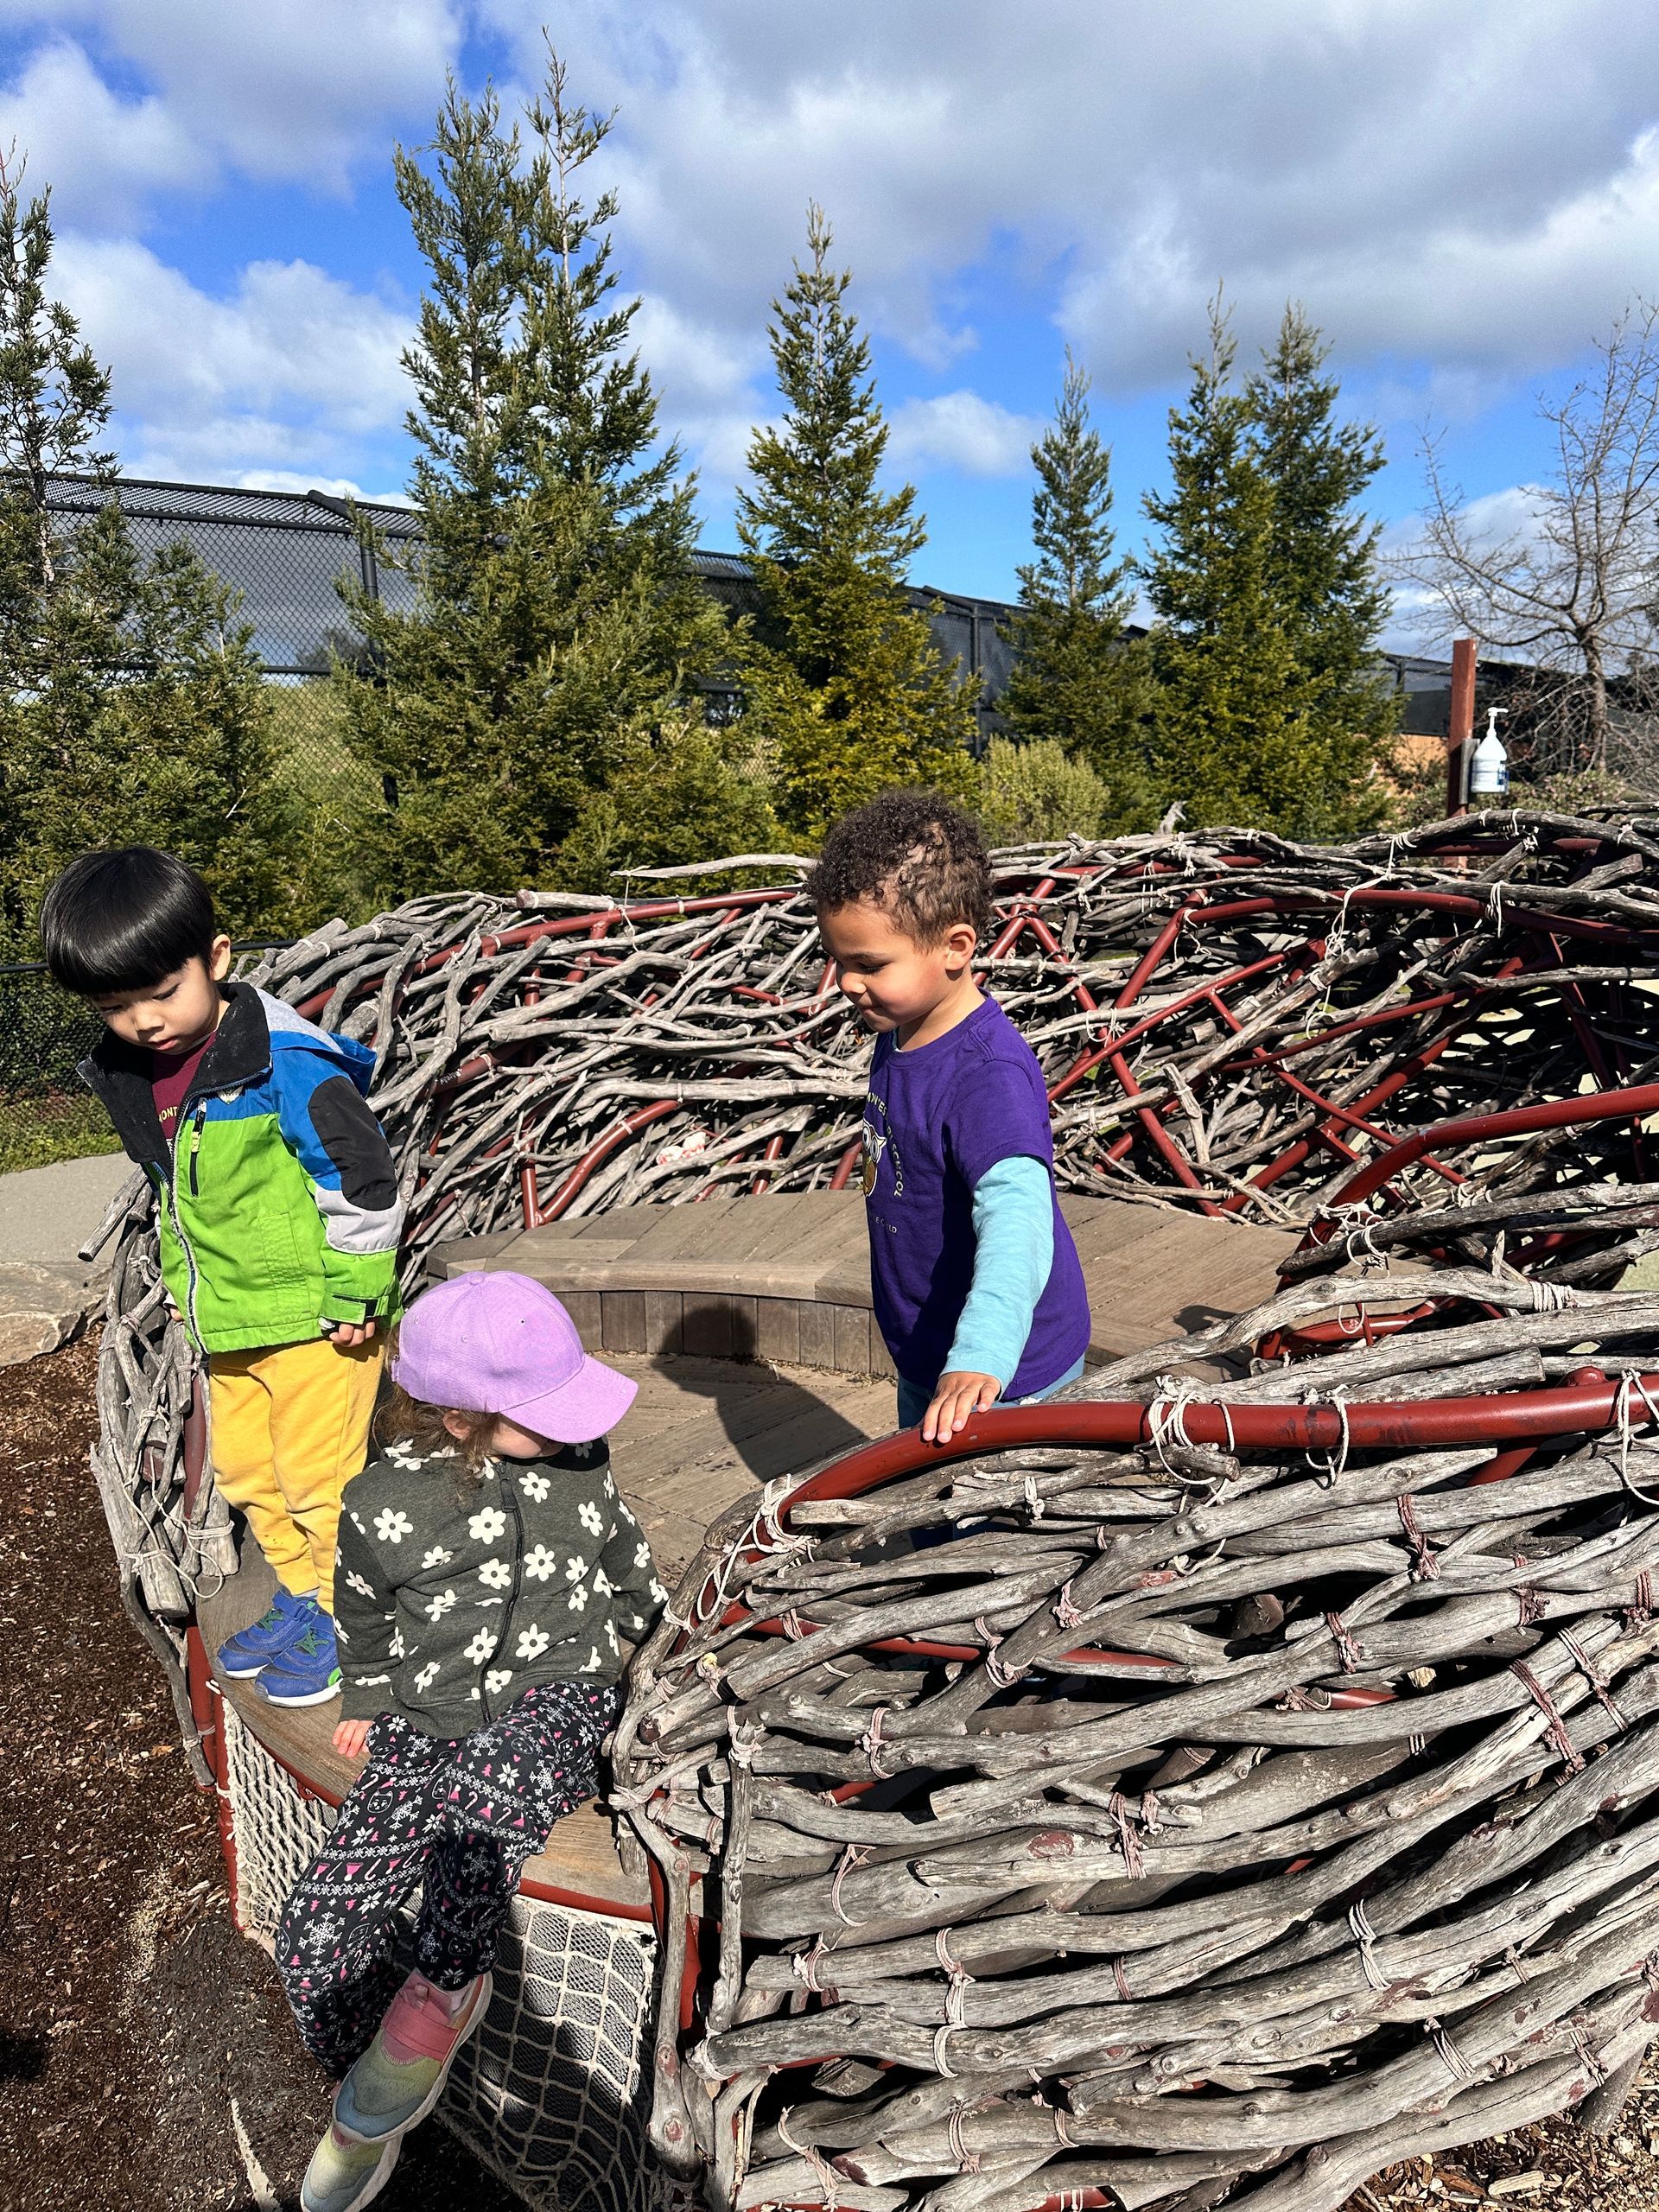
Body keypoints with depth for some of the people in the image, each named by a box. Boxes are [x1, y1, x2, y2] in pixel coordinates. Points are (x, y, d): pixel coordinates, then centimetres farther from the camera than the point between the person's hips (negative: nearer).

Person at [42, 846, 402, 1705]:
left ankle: (348, 1619, 24)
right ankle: (304, 1597, 39)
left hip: (313, 1315, -8)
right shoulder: (130, 1076, 2)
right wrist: (183, 1280, 18)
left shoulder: (286, 1066, -23)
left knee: (318, 1477, 4)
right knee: (246, 1475, 20)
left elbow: (363, 1180, -20)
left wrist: (354, 1296, -16)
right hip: (227, 1326, 8)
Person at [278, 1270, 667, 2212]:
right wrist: (371, 1699, 22)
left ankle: (446, 1987, -12)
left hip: (558, 1695, -1)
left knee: (487, 1781, -38)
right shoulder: (384, 1503, -7)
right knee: (318, 1932, -12)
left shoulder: (577, 1462, -2)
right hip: (427, 1723, 1)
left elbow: (627, 1561, 18)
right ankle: (373, 2108, 16)